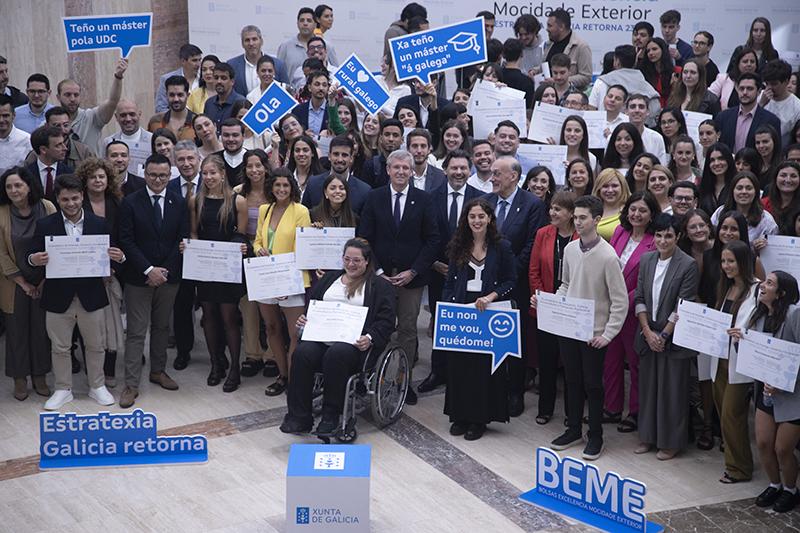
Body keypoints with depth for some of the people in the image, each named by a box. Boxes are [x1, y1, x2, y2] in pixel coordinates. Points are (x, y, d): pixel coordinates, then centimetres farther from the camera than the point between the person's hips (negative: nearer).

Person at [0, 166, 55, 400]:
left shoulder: (47, 207, -8)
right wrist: (22, 282, -5)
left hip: (44, 282, 1)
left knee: (42, 329, 9)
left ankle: (40, 376, 24)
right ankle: (19, 379, 21)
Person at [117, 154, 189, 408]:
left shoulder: (178, 203, 3)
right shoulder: (130, 203, -5)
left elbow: (183, 239, 2)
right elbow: (126, 241, -8)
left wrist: (164, 270, -8)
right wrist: (148, 270, -15)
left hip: (169, 276, 3)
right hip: (138, 278, -3)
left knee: (162, 327, 15)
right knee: (136, 332, -2)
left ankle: (158, 371, 30)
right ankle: (131, 384, 1)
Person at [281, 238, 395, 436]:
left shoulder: (380, 286, 11)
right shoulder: (329, 279, 26)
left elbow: (386, 320, 1)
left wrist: (370, 338, -16)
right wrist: (304, 320, 3)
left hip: (355, 342, -4)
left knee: (335, 355, -37)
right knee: (302, 353, -29)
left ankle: (331, 416, -23)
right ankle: (299, 417, -24)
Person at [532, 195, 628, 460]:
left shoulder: (608, 256, -17)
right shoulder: (570, 249, 1)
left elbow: (620, 301, -13)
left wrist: (608, 334, -16)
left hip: (593, 333, -5)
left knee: (592, 385, 6)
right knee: (573, 381, 16)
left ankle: (595, 437, 21)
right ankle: (573, 430, 31)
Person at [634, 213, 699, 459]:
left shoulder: (688, 265, -11)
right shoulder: (646, 260, 4)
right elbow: (639, 298, 4)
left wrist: (663, 335, -12)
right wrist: (647, 332, -5)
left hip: (673, 339, -5)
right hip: (647, 335, 5)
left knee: (672, 391, 4)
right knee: (647, 387, 13)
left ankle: (671, 442, 17)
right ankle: (648, 436, 27)